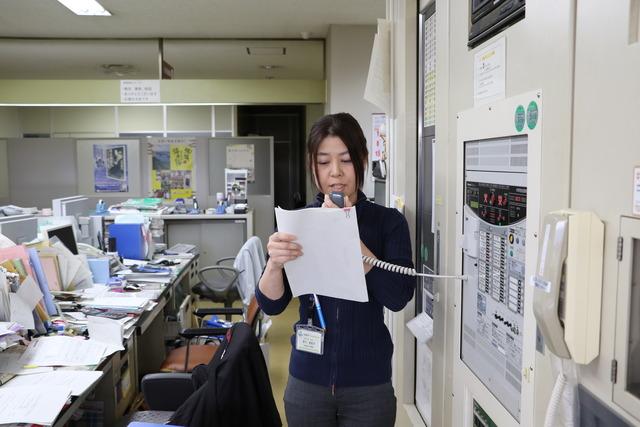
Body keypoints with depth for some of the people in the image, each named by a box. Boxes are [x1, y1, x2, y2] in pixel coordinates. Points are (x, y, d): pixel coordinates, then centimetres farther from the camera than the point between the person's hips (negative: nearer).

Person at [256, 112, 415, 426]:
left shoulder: (388, 221, -6)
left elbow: (398, 297, -17)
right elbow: (271, 305, -7)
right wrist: (275, 262, -27)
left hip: (369, 384, -1)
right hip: (307, 382, 1)